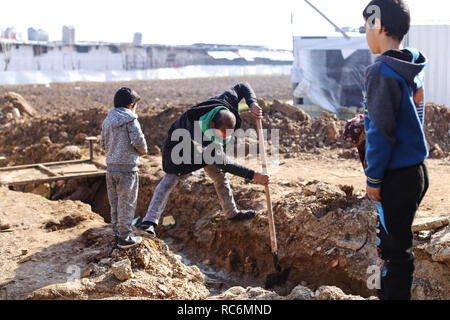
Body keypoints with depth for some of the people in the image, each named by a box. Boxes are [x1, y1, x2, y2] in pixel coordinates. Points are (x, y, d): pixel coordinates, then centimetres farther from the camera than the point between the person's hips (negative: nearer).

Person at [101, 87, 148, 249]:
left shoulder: (107, 120, 8)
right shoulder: (130, 120, -11)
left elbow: (103, 143, 13)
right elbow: (138, 140, -18)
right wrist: (142, 151, 2)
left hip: (111, 167, 6)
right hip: (127, 168, -6)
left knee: (115, 202, 15)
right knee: (126, 203, 2)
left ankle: (117, 233, 24)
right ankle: (125, 238, 8)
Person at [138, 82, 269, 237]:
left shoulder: (227, 102, -33)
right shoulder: (199, 127, -47)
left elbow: (242, 86, -11)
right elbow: (222, 162, -43)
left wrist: (252, 104, -32)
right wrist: (253, 175, -45)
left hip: (204, 143, 6)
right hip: (182, 141, -6)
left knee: (219, 175, 12)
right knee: (171, 177, -19)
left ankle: (232, 213, 28)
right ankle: (149, 221, -22)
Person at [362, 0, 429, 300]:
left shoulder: (381, 71, -18)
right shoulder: (414, 68, 9)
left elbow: (381, 131, -20)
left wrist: (374, 178, -13)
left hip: (397, 175, -9)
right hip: (416, 170, 9)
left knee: (397, 247, 1)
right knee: (391, 239, 21)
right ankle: (388, 292, 36)